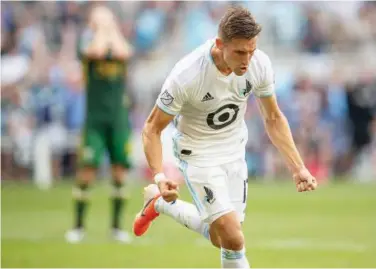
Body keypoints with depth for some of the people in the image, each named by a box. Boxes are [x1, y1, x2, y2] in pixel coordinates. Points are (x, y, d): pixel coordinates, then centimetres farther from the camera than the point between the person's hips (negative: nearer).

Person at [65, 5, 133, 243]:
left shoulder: (119, 43, 9)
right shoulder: (88, 42, 3)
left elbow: (122, 53, -16)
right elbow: (97, 51, -21)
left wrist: (112, 29, -3)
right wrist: (101, 29, -6)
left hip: (119, 116, 2)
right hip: (94, 117, -2)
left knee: (120, 170, 2)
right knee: (88, 170, -7)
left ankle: (116, 226, 12)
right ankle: (79, 226, 1)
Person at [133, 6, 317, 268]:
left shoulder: (260, 64, -18)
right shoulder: (186, 76, -31)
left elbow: (273, 118, -1)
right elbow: (152, 128, -18)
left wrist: (298, 167, -8)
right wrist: (159, 176, -33)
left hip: (234, 150, 5)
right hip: (199, 154, -5)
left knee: (220, 237, 15)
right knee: (232, 237, -19)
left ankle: (159, 202, 37)